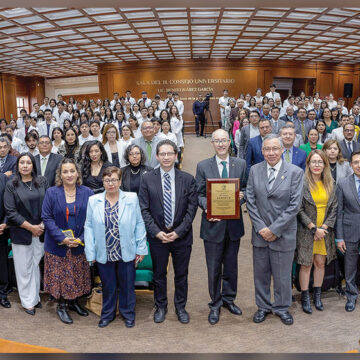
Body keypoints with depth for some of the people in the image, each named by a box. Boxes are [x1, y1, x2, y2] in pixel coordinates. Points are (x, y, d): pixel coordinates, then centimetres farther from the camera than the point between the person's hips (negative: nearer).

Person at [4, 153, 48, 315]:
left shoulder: (42, 181, 2)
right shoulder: (11, 185, -3)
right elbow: (10, 212, -7)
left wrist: (43, 225, -8)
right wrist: (31, 227, -10)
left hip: (41, 232, 2)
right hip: (21, 233, -1)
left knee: (36, 265, 10)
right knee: (24, 268, 8)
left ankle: (35, 297, 27)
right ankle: (28, 301, 22)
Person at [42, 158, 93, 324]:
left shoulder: (87, 193, -2)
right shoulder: (51, 193, -4)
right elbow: (47, 218, -7)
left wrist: (81, 239, -13)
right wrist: (62, 238, -17)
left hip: (79, 245, 1)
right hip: (57, 245, -1)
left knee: (78, 276, 12)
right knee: (59, 276, 8)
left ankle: (73, 301, 34)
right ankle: (61, 306, 27)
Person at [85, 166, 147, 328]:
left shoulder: (132, 198, -3)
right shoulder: (93, 201, 0)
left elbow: (139, 224, 0)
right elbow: (89, 227, 1)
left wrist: (141, 248, -2)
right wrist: (91, 253, -2)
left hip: (126, 253, -1)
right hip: (104, 253, 1)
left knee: (127, 285, 12)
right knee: (108, 286, 14)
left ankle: (128, 314, 33)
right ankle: (107, 314, 36)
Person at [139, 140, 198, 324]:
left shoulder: (188, 179, -2)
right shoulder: (147, 179, -2)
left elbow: (192, 208, -4)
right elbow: (144, 209, -3)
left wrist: (178, 231, -11)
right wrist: (156, 232, -12)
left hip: (181, 236, 0)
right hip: (157, 235, 0)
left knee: (181, 274, 13)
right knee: (159, 274, 14)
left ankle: (181, 307, 33)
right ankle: (160, 307, 34)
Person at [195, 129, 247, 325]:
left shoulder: (241, 164, 5)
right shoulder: (203, 166, 0)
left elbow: (245, 189, 10)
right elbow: (199, 194, -1)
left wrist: (242, 195, -13)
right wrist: (207, 208, -19)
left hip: (234, 223, 2)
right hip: (213, 223, -2)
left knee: (231, 265, 16)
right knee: (214, 268, 8)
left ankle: (229, 299, 35)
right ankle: (215, 304, 25)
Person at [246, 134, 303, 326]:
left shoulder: (295, 172, -7)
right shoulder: (254, 170, 2)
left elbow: (294, 205, -10)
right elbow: (250, 201, 0)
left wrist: (274, 229, -13)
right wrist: (260, 227, -9)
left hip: (283, 234, -2)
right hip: (260, 233, 3)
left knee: (282, 275, 11)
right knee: (260, 273, 14)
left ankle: (282, 307, 33)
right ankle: (263, 306, 34)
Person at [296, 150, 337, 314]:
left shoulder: (330, 184, 6)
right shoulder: (302, 183, -9)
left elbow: (333, 208, 5)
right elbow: (299, 210, -10)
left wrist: (324, 228, -6)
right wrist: (314, 228, -12)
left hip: (324, 231, 4)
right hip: (306, 231, -4)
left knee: (321, 263, 9)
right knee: (306, 264, 3)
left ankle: (317, 296, 25)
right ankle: (305, 298, 16)